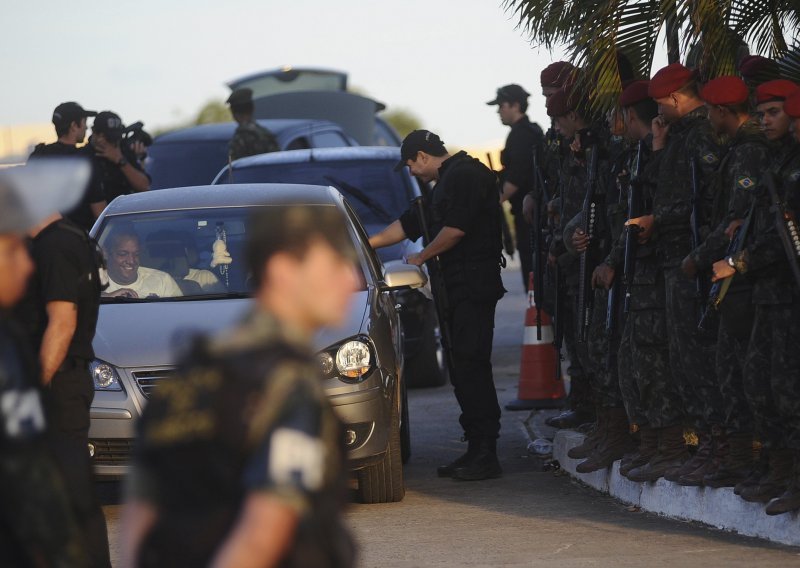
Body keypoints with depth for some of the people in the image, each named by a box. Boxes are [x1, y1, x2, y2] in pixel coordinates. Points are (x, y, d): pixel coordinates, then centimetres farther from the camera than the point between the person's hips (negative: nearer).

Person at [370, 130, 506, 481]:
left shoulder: (465, 175, -9)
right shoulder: (447, 180, 24)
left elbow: (455, 229, -17)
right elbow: (409, 224, 31)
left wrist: (421, 258, -3)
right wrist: (365, 244, 33)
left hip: (473, 288, -10)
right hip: (457, 288, 10)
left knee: (471, 366, -13)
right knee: (462, 368, 8)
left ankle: (486, 455, -13)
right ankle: (476, 451, 9)